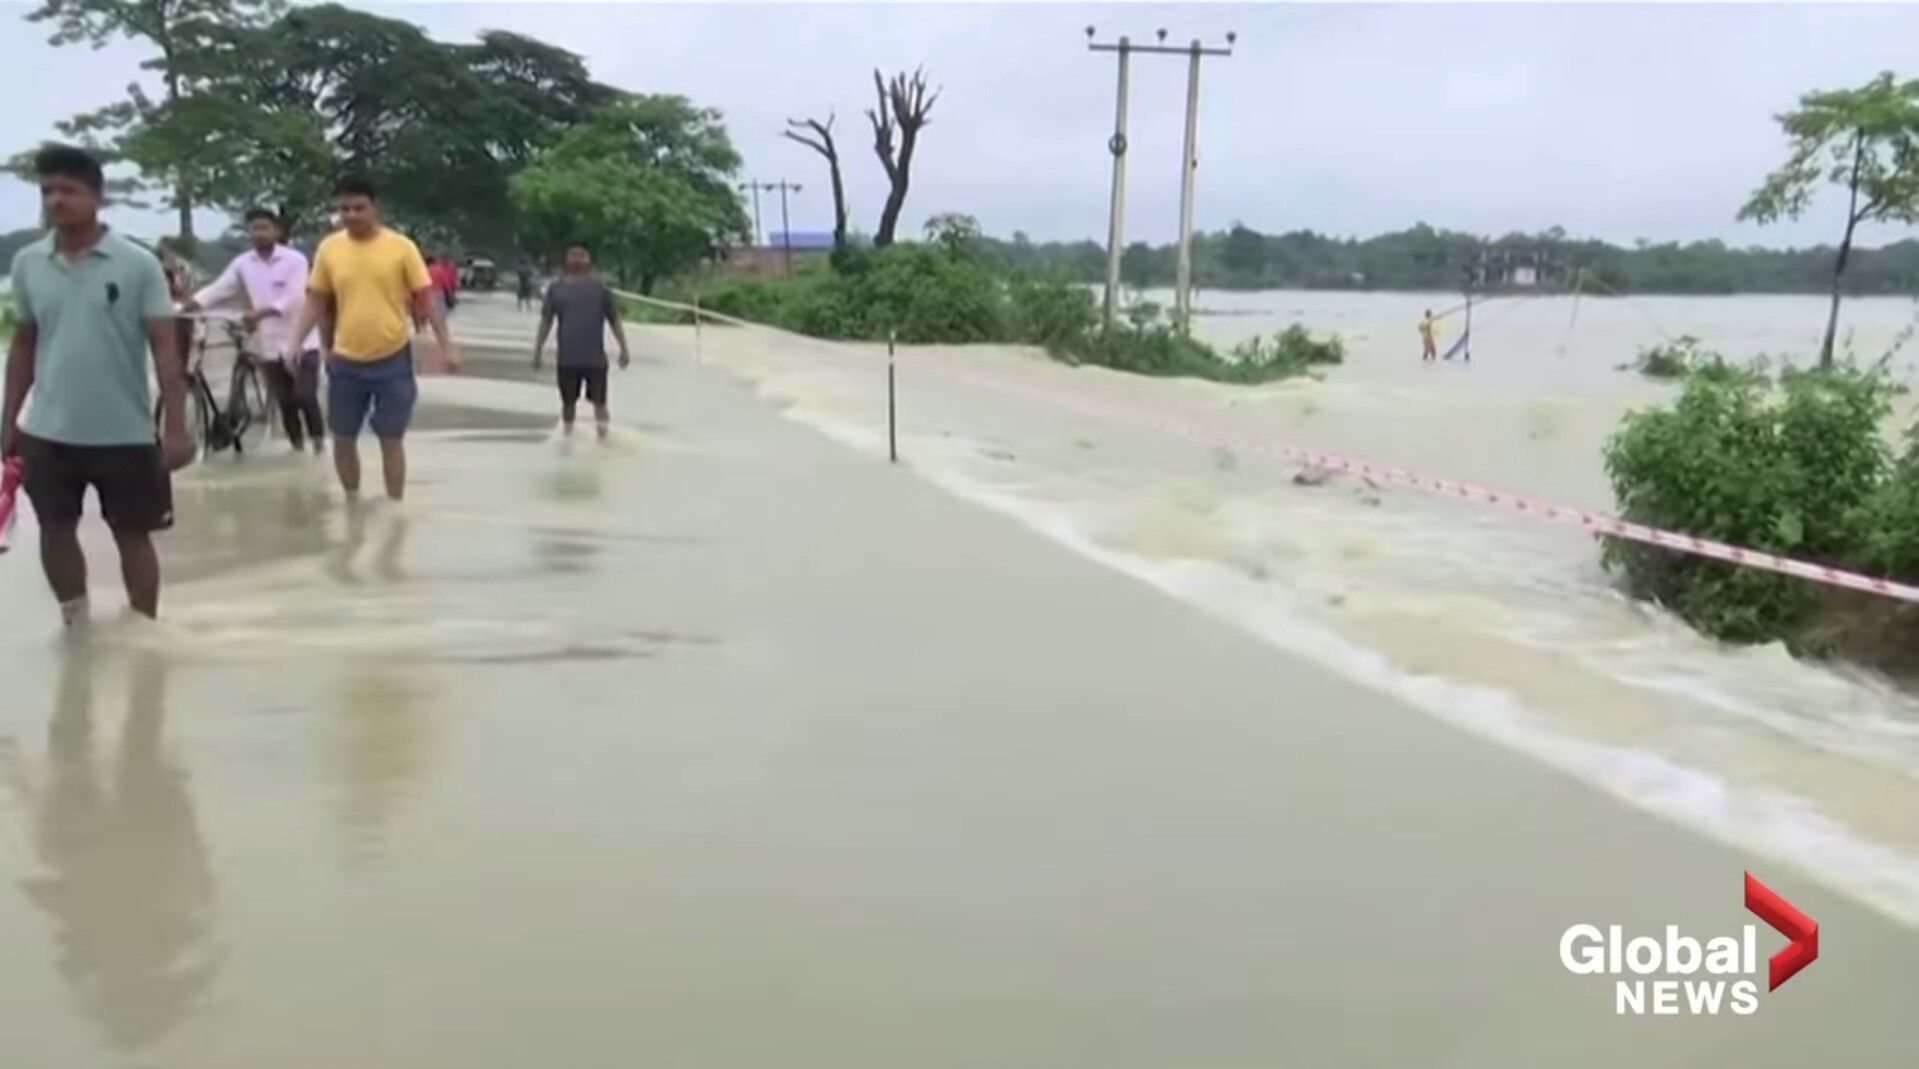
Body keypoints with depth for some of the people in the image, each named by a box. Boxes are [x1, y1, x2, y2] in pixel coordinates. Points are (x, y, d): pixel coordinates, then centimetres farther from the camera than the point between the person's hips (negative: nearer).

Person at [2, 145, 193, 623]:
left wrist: (175, 428, -13)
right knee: (56, 530, 12)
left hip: (126, 434, -3)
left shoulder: (138, 264, -8)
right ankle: (75, 626, 30)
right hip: (48, 433, 4)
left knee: (133, 535, 8)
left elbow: (164, 349, -8)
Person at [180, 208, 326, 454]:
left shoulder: (295, 260, -8)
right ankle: (297, 443, 23)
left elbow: (293, 299, -18)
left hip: (301, 341, -4)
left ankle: (318, 436, 9)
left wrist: (260, 313, -29)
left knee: (304, 396, -11)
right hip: (270, 346, 4)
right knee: (285, 401, 9)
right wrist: (193, 303, -16)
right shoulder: (242, 263, 5)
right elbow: (219, 289, 1)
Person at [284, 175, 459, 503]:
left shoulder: (401, 247, -7)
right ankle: (352, 503, 28)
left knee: (391, 439, 3)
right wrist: (294, 340, -3)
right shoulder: (329, 248, 0)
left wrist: (446, 345, -8)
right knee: (343, 438, 10)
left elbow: (426, 300, -3)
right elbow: (315, 302, 8)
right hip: (346, 361, 3)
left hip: (393, 359, -3)